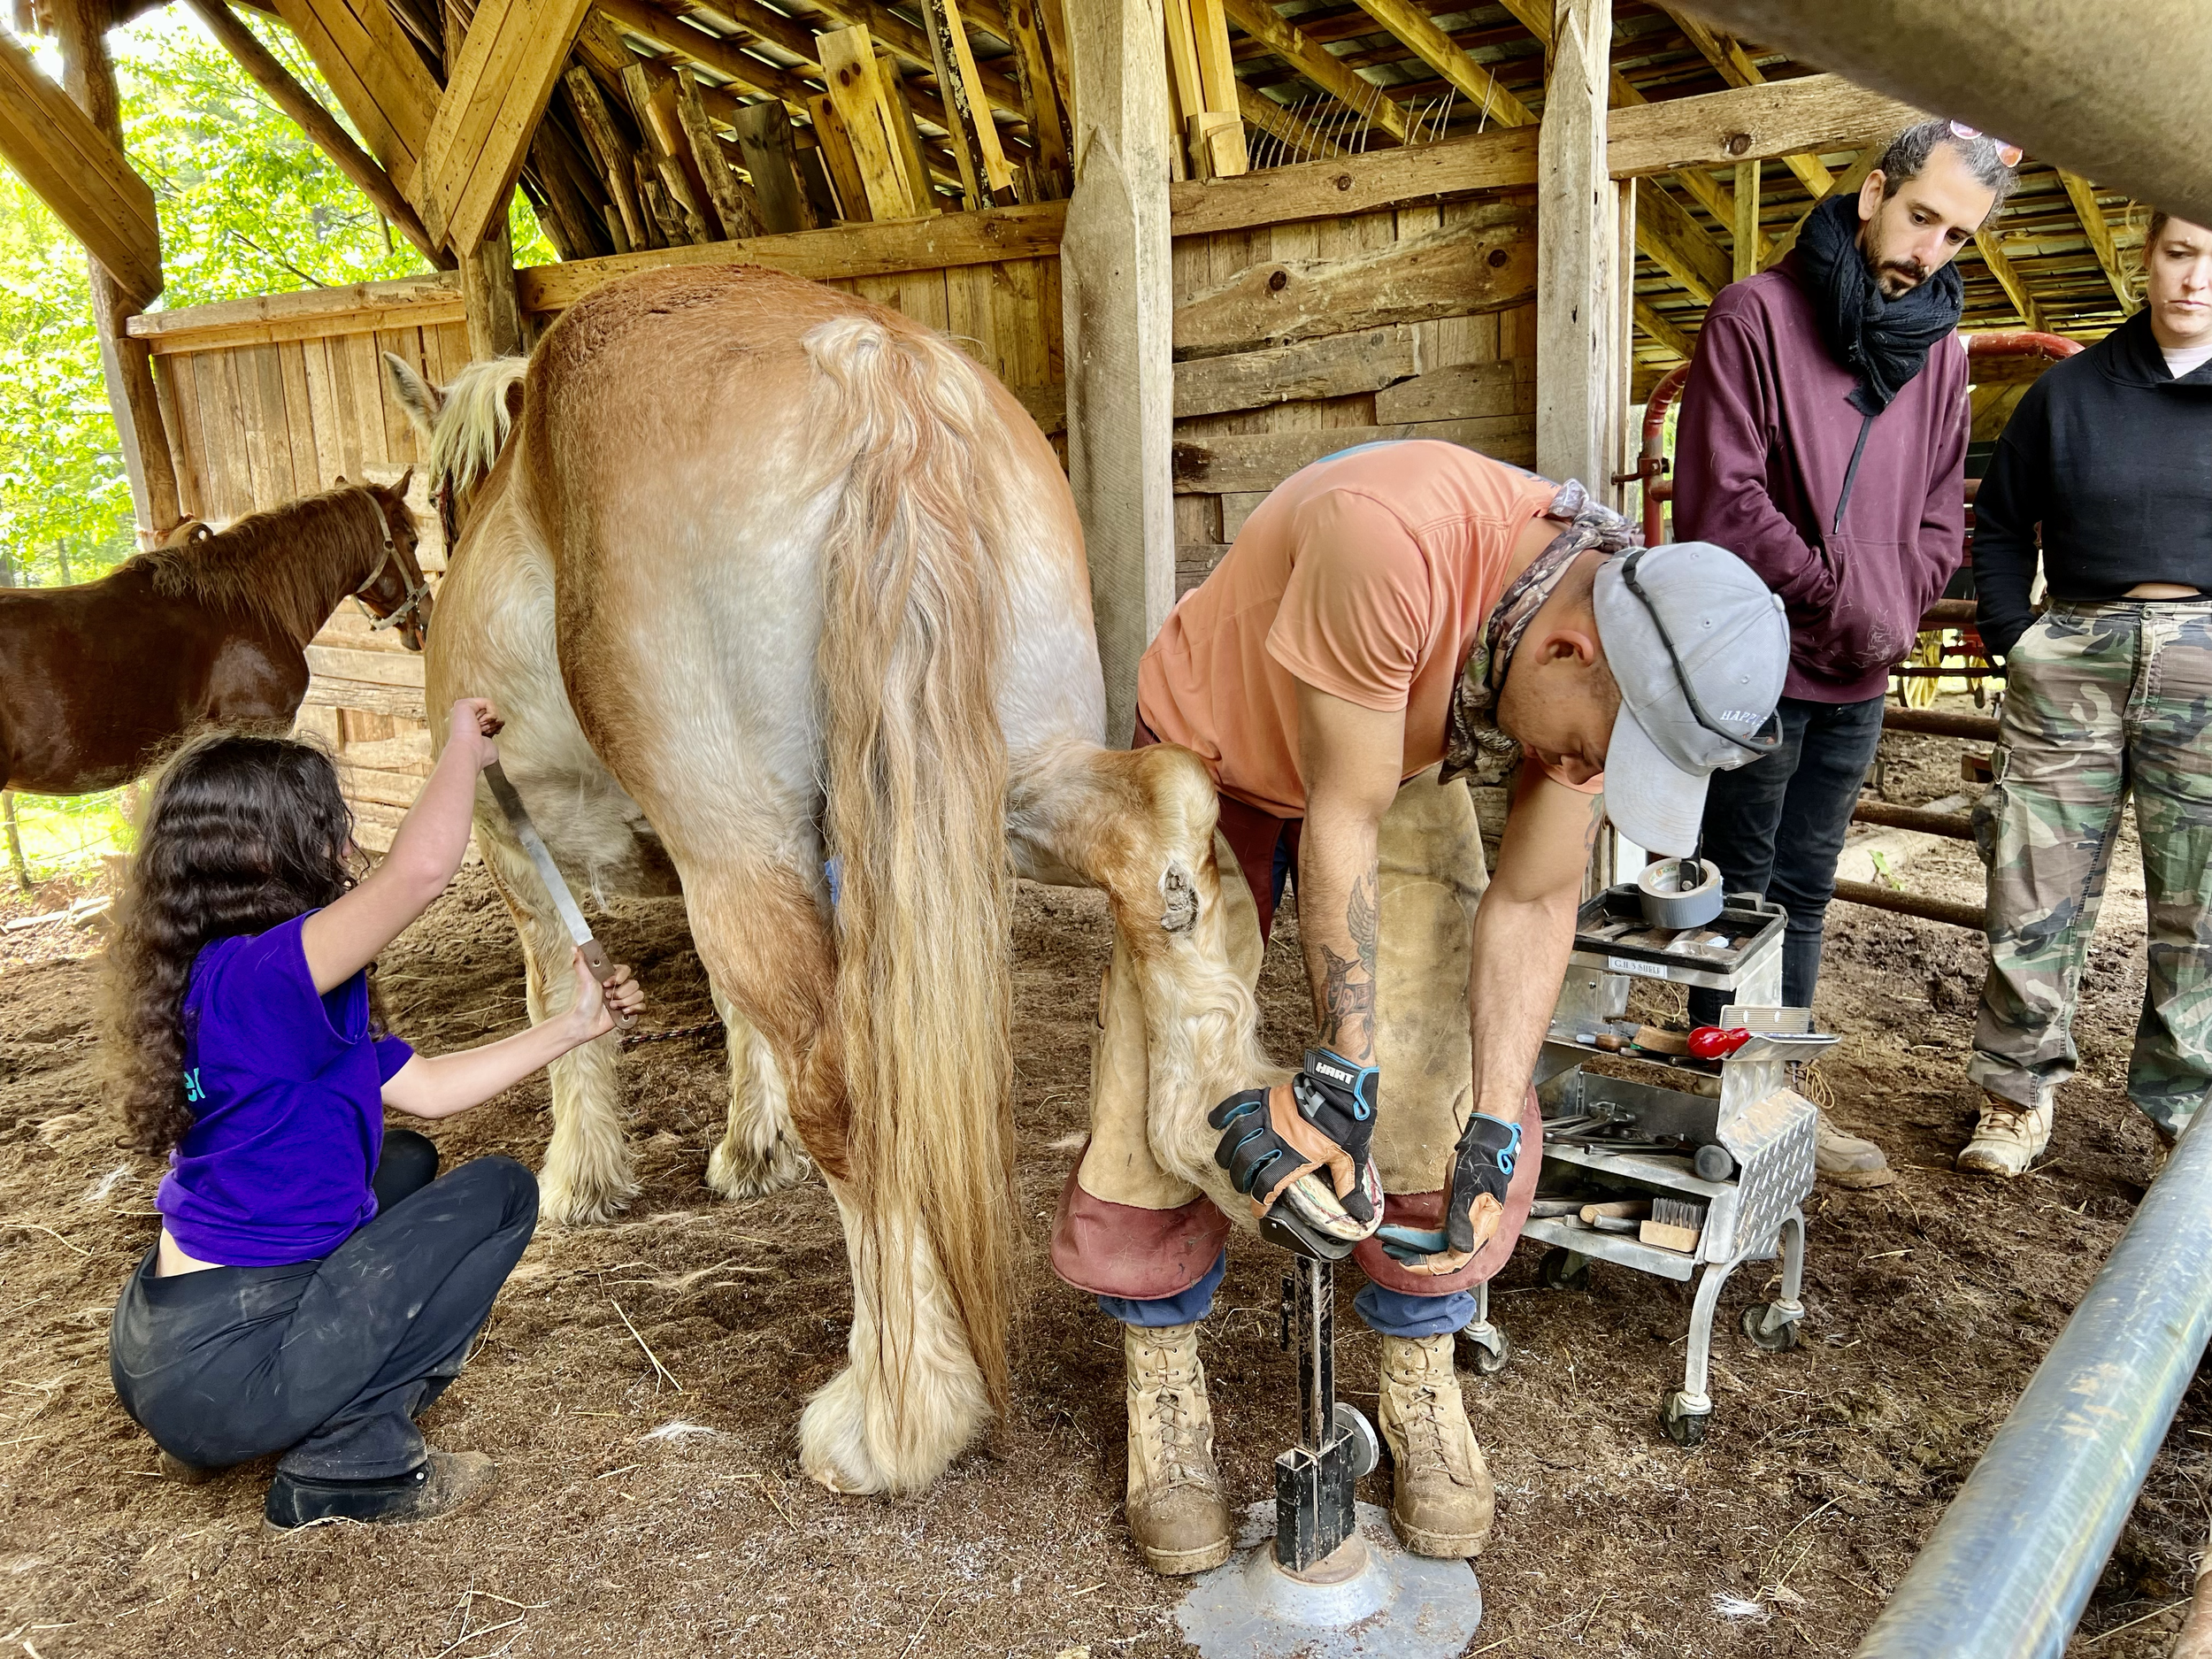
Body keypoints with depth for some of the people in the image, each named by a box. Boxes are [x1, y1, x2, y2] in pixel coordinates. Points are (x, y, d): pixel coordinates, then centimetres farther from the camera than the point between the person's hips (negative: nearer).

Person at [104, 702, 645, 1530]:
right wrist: (464, 749, -17)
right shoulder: (248, 974, -24)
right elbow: (421, 867, -38)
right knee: (500, 1192, 0)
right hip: (220, 1370, -9)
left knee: (405, 1162, 28)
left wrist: (572, 1026, 15)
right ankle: (348, 1465, 0)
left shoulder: (292, 1000, 6)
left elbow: (423, 1088, 14)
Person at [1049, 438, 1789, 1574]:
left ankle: (1423, 1393, 19)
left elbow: (1533, 902, -16)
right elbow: (1341, 820, -32)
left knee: (1443, 1096, -4)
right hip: (1215, 752, -3)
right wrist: (1341, 1066, -27)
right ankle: (1165, 1395, 18)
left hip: (1405, 771, 4)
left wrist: (1495, 1126, -21)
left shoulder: (1626, 663, -23)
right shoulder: (1388, 540, -42)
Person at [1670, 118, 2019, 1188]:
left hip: (1857, 679, 6)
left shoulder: (1938, 353, 11)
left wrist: (1895, 615, -5)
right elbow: (1721, 498, -14)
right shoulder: (1758, 314, -7)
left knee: (1804, 892, 13)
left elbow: (1940, 517, 13)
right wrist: (1837, 600, -15)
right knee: (1741, 890, 2)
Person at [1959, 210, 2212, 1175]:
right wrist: (2014, 635, 5)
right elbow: (2000, 521, 16)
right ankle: (2017, 1102, 13)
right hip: (2072, 658, 1)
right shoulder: (2071, 390, 10)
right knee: (2035, 894, 1)